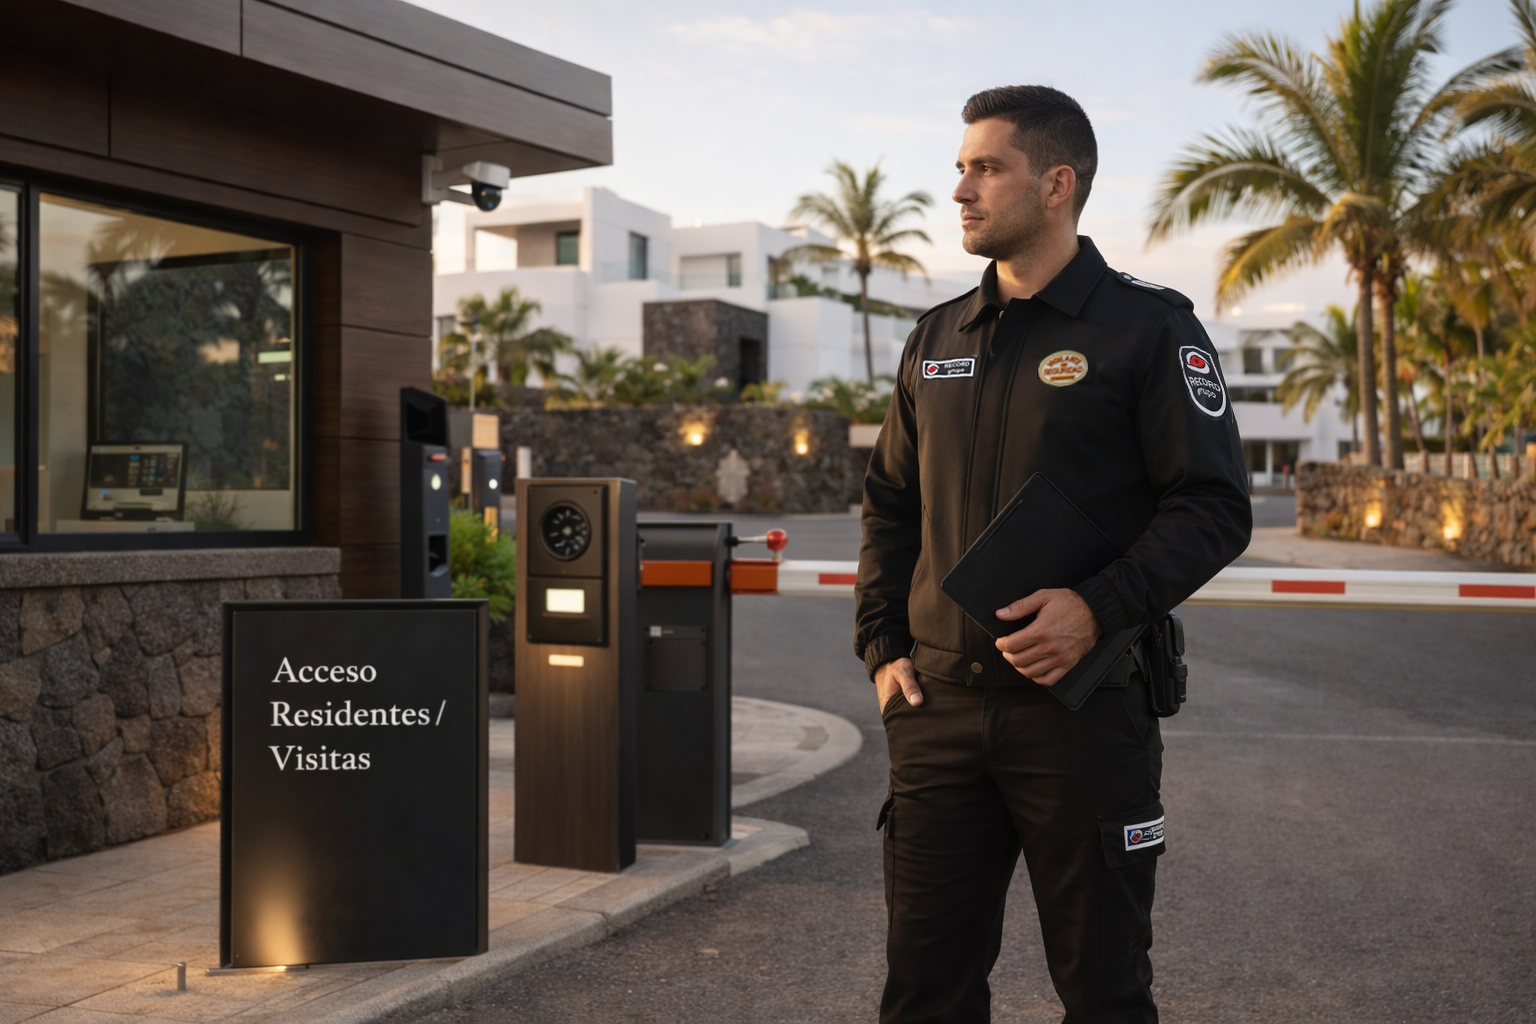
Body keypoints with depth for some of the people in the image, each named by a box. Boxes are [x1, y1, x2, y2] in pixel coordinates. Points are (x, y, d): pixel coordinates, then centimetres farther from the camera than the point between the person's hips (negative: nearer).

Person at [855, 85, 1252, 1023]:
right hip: (938, 707, 5)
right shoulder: (938, 339, 14)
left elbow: (1215, 507, -8)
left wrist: (1101, 608, -22)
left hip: (1084, 704, -5)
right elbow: (890, 506, 19)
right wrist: (883, 649, 8)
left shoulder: (1148, 327, -3)